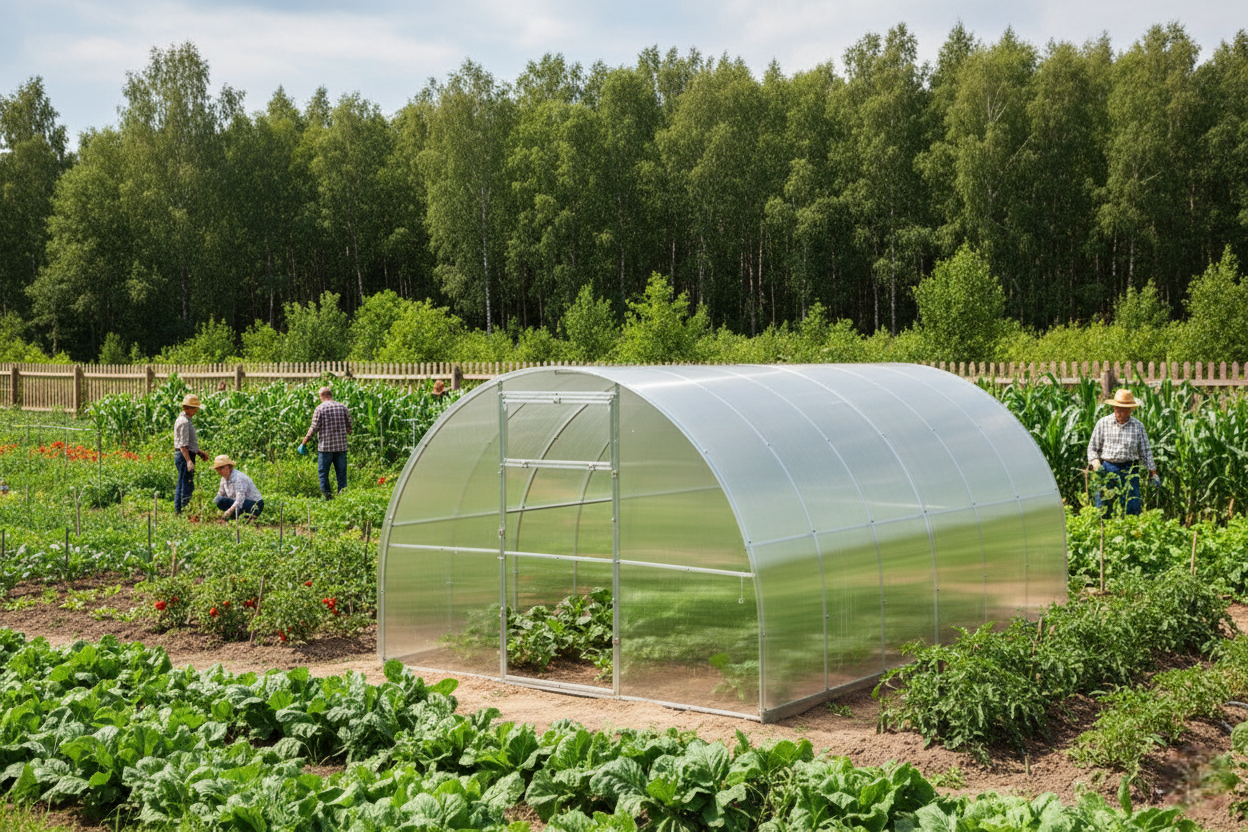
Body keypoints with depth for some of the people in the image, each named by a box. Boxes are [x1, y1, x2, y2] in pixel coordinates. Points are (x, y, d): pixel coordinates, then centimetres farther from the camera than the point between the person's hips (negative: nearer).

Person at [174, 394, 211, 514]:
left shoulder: (185, 420, 17)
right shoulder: (184, 422, -16)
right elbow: (182, 445, -22)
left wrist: (199, 452, 21)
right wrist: (189, 461, -28)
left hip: (184, 456, 11)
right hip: (184, 456, -11)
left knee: (180, 485, 13)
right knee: (187, 485, -10)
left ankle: (177, 511, 18)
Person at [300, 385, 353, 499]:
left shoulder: (320, 409, -7)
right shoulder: (342, 407, 3)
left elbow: (314, 428, -9)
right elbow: (349, 425, 9)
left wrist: (305, 440, 4)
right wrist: (347, 432, 31)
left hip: (325, 447, -3)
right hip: (341, 446, 3)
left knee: (323, 473, 8)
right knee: (341, 473, 9)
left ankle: (327, 497, 6)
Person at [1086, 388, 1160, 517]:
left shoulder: (1138, 426, 6)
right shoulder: (1103, 423, 2)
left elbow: (1145, 452, 13)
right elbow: (1092, 448, 6)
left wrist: (1153, 472, 7)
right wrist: (1095, 464, -11)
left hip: (1130, 472, 1)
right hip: (1107, 470, -1)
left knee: (1132, 509, -2)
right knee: (1102, 509, -1)